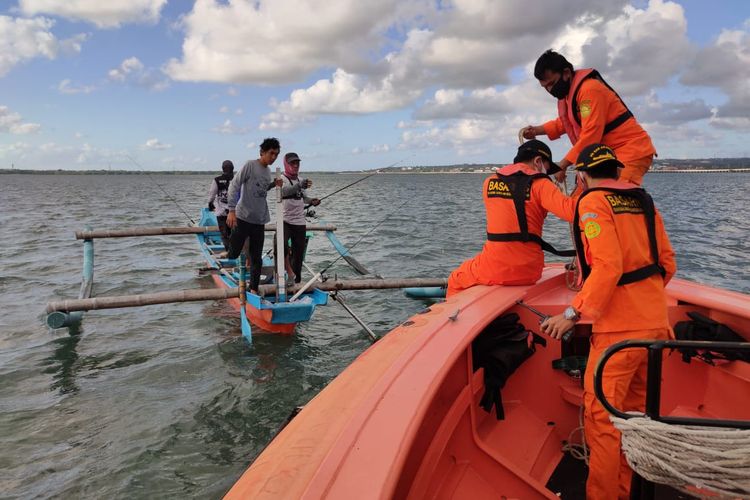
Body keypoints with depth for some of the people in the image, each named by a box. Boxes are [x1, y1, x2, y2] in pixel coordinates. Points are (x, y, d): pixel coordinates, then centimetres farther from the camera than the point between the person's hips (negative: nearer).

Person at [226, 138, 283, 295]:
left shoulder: (268, 171, 11)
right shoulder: (250, 165, -10)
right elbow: (234, 186, -13)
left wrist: (274, 184, 3)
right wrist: (232, 210, -21)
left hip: (259, 221, 6)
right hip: (243, 217, -6)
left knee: (257, 259, 8)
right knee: (233, 253, -4)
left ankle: (254, 289, 17)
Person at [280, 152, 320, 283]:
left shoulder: (301, 180, 11)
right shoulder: (282, 179, -8)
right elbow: (284, 192, -30)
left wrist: (311, 201, 0)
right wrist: (300, 185, -48)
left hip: (299, 222, 6)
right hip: (285, 221, -6)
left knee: (298, 253, 8)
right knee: (282, 244, -30)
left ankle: (297, 281, 19)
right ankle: (289, 271, -11)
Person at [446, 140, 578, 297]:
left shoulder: (489, 182, 7)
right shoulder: (539, 184, -5)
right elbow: (571, 210, -18)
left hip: (492, 270, 1)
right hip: (529, 272, 0)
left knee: (455, 281, 26)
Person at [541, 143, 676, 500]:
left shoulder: (593, 202, -10)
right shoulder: (643, 201, 11)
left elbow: (608, 266, -21)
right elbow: (667, 262, 12)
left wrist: (574, 313, -17)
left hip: (620, 328, -8)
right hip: (656, 322, 8)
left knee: (601, 417, 1)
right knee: (635, 411, 19)